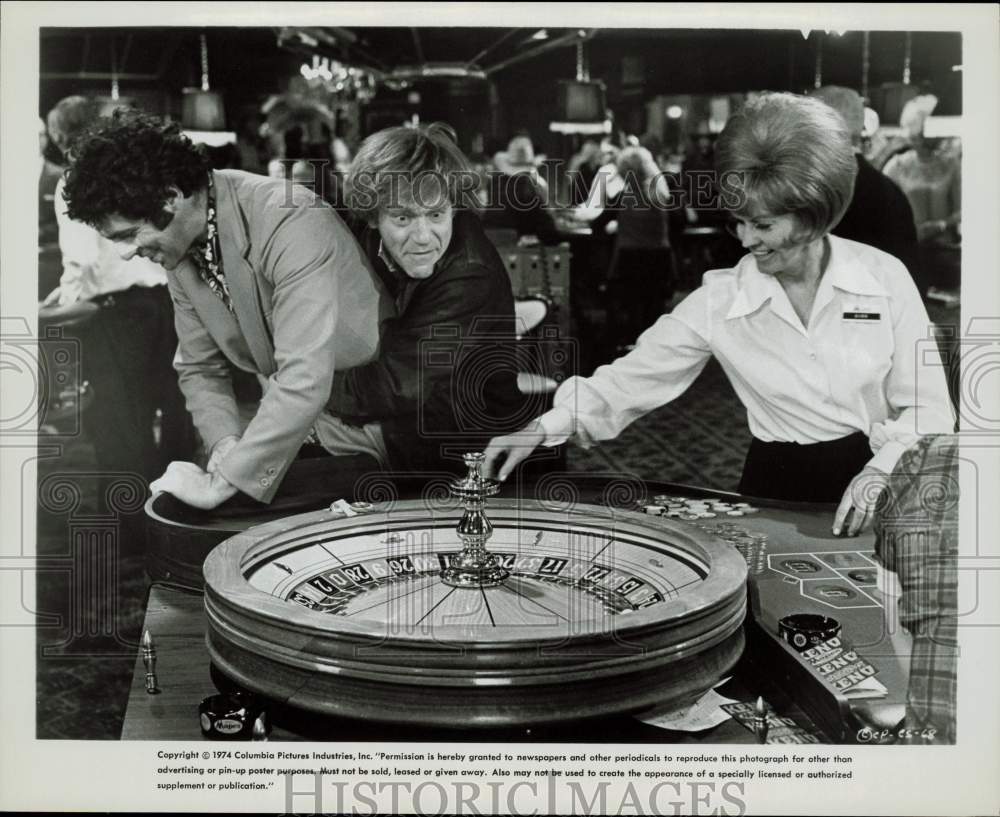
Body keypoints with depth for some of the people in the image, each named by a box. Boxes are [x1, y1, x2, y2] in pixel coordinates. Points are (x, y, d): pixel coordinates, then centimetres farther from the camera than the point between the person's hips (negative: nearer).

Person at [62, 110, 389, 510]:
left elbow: (304, 380, -32)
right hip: (290, 425, 6)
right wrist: (227, 445, -12)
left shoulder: (291, 221, -26)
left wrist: (222, 482, -28)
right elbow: (200, 368, 7)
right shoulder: (179, 250, -2)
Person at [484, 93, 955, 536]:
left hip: (881, 488, -1)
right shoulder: (719, 300, -4)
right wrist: (545, 428, -15)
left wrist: (880, 471, -19)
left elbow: (927, 407, -2)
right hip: (775, 490, 1)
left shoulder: (885, 277, -5)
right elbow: (631, 378, -2)